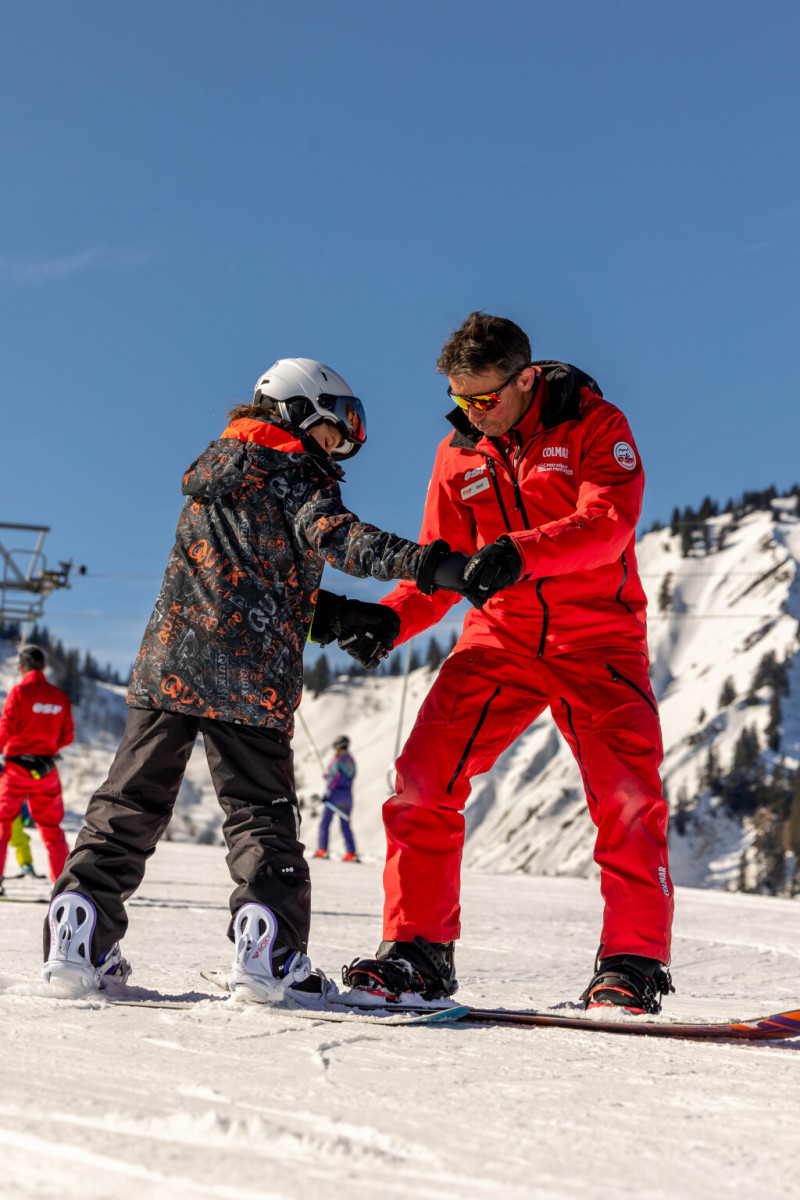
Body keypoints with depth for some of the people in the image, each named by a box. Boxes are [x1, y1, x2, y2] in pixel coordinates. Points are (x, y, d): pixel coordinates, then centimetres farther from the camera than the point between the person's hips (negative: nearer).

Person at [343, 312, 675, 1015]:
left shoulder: (595, 427, -4)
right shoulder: (459, 454, 9)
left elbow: (608, 523, -21)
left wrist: (519, 553, -38)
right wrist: (387, 619, -8)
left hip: (597, 633, -3)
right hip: (500, 638, 4)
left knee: (627, 792, -18)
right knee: (424, 776, -11)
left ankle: (633, 961, -6)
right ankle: (418, 949, -2)